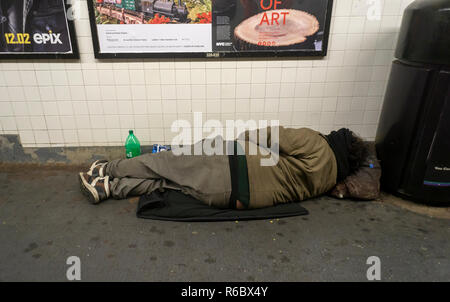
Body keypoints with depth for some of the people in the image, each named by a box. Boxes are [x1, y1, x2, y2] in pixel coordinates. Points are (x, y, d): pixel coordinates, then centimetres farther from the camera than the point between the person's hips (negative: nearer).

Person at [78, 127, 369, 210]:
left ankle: (108, 169, 22)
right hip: (241, 199, 6)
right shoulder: (331, 180, 15)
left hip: (233, 168, -6)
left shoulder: (317, 145, -2)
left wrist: (247, 134, 13)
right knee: (168, 180, 14)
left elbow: (272, 134, -2)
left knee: (166, 163, 9)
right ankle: (111, 186, 14)